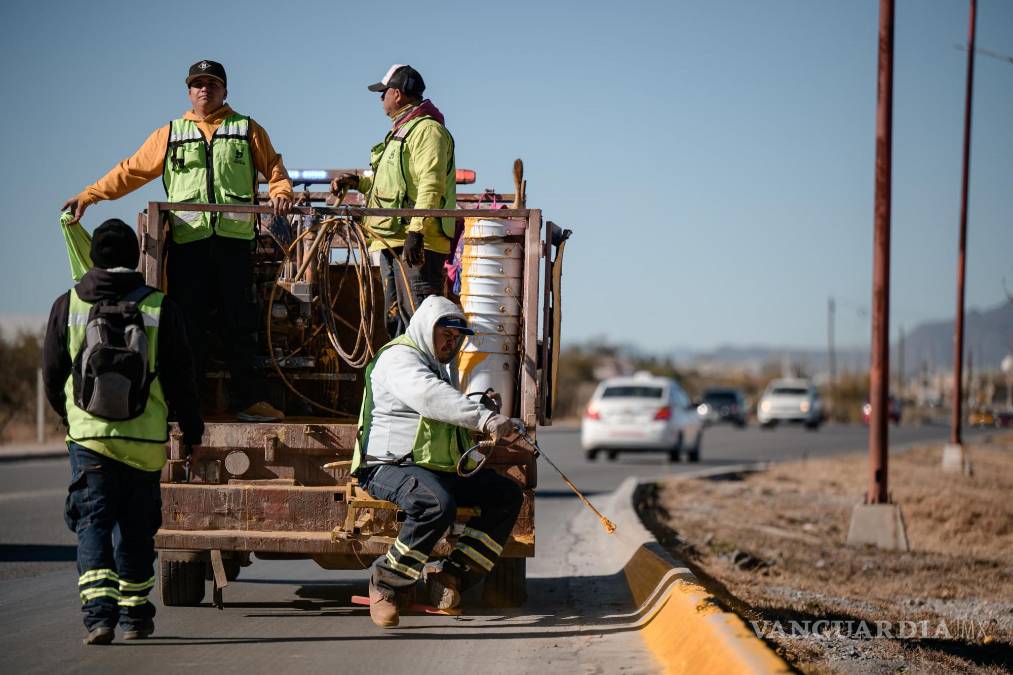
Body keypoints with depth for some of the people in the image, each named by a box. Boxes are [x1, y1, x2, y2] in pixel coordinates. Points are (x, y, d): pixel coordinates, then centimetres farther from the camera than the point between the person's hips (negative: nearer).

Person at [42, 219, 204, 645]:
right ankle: (134, 615, 23)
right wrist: (191, 428, 12)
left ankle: (99, 611, -17)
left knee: (93, 525, 0)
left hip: (87, 435, 0)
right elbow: (179, 375, -1)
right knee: (136, 528, 13)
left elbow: (52, 374, 8)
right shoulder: (159, 307, -3)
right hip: (145, 439, 0)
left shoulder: (68, 306, 0)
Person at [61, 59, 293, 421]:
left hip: (233, 239, -1)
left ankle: (245, 399, 5)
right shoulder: (170, 134, 17)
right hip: (188, 240, 1)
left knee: (239, 322, 0)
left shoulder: (247, 130, 14)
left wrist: (280, 192, -10)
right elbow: (131, 170, 14)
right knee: (189, 323, -1)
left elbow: (273, 168, 11)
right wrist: (88, 195, 6)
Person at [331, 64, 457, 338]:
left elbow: (430, 185, -20)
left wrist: (416, 231, -27)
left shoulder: (427, 129, -9)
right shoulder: (401, 131, 25)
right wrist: (357, 182, 20)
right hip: (392, 243, 11)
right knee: (396, 318, 12)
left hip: (417, 244, -11)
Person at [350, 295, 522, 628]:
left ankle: (452, 575, -6)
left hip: (439, 469, 10)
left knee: (507, 494, -1)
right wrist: (485, 418, -40)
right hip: (391, 466, -10)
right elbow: (431, 398, -30)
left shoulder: (440, 367, 25)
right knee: (437, 505, -38)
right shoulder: (398, 358, -10)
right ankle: (386, 582, -20)